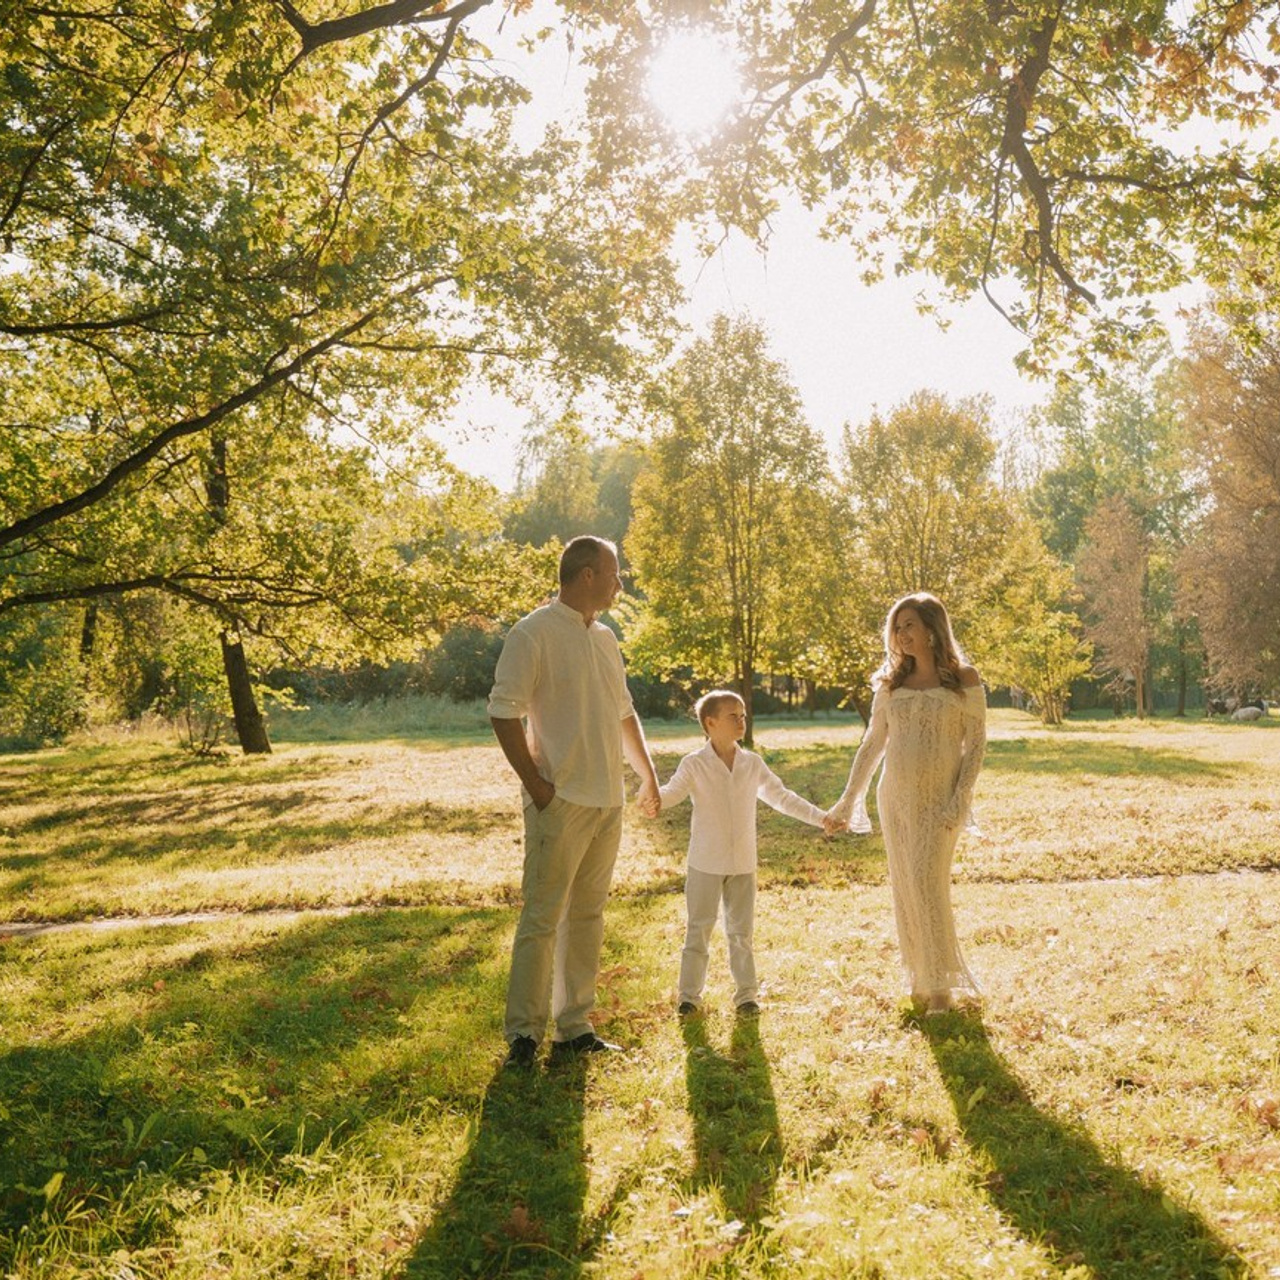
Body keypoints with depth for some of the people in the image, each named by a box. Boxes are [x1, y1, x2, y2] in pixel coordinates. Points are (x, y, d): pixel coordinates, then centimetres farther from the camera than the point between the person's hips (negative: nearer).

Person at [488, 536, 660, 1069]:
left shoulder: (605, 638, 16)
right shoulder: (533, 634, -9)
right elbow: (504, 713, -14)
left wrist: (648, 775, 21)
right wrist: (536, 785, -16)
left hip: (608, 802, 8)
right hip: (561, 802, -8)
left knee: (588, 915, 12)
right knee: (542, 917, -4)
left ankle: (573, 1027, 22)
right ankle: (523, 1034, 7)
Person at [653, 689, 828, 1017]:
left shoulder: (753, 764, 4)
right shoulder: (694, 764, -6)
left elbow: (781, 797, 12)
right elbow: (670, 795, -12)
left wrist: (820, 817, 9)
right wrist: (652, 796, -36)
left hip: (743, 865, 3)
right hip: (705, 864, -3)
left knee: (741, 931, 10)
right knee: (698, 930, 4)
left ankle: (746, 994, 19)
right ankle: (689, 995, 13)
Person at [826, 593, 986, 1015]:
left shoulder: (964, 679, -2)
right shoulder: (891, 684, 9)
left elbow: (976, 743, -4)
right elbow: (872, 745, 13)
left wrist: (960, 801, -13)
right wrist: (847, 802, 12)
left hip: (939, 799, -5)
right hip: (895, 798, 5)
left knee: (928, 884, -11)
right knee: (905, 889, 7)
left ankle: (942, 985, 0)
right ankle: (921, 980, 19)